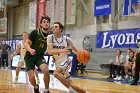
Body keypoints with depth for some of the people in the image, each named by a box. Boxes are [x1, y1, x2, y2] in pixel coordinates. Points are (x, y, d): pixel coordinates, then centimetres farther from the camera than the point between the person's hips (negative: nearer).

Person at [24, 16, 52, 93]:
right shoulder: (35, 32, -17)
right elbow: (26, 43, -17)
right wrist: (30, 50, -37)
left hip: (40, 56, 2)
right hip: (30, 56, -2)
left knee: (46, 70, -26)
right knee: (31, 77, -10)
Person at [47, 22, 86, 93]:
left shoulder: (66, 39, -8)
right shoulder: (50, 37, -7)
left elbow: (75, 49, 8)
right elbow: (49, 51, -20)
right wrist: (61, 51, -35)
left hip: (66, 62, -3)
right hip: (58, 63, 4)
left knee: (56, 73, -33)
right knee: (71, 85, 8)